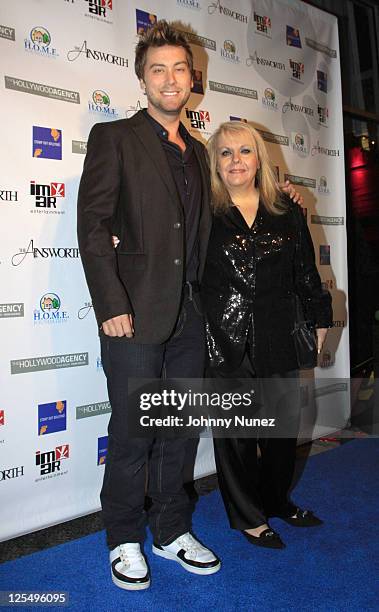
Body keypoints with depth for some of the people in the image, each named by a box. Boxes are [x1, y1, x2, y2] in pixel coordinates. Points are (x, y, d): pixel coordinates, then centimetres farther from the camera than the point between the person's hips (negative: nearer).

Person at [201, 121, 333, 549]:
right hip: (224, 338, -3)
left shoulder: (287, 211, 9)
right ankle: (248, 517, 29)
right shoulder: (203, 212, -1)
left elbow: (306, 272, 12)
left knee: (285, 424, 13)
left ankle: (276, 500, 40)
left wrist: (320, 318, 14)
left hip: (277, 337, 4)